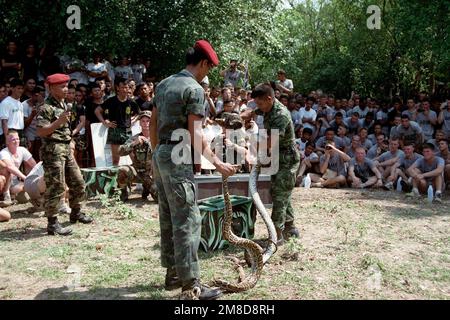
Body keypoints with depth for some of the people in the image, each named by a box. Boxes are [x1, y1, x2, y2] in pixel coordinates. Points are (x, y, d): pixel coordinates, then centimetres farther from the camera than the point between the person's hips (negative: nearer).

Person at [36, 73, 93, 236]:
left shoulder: (63, 104, 14)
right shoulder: (47, 108, -13)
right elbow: (40, 132, -20)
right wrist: (59, 121, -26)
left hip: (66, 149, 9)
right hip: (53, 150, -9)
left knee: (78, 182, 15)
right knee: (56, 187, -6)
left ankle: (76, 212, 32)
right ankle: (52, 224, 3)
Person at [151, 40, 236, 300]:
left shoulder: (164, 84, 14)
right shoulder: (195, 89, -12)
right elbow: (195, 134, -18)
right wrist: (218, 163, -15)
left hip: (161, 155, 9)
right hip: (178, 158, -9)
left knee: (168, 218, 14)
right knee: (187, 221, -7)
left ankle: (173, 273, 24)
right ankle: (191, 286, -3)